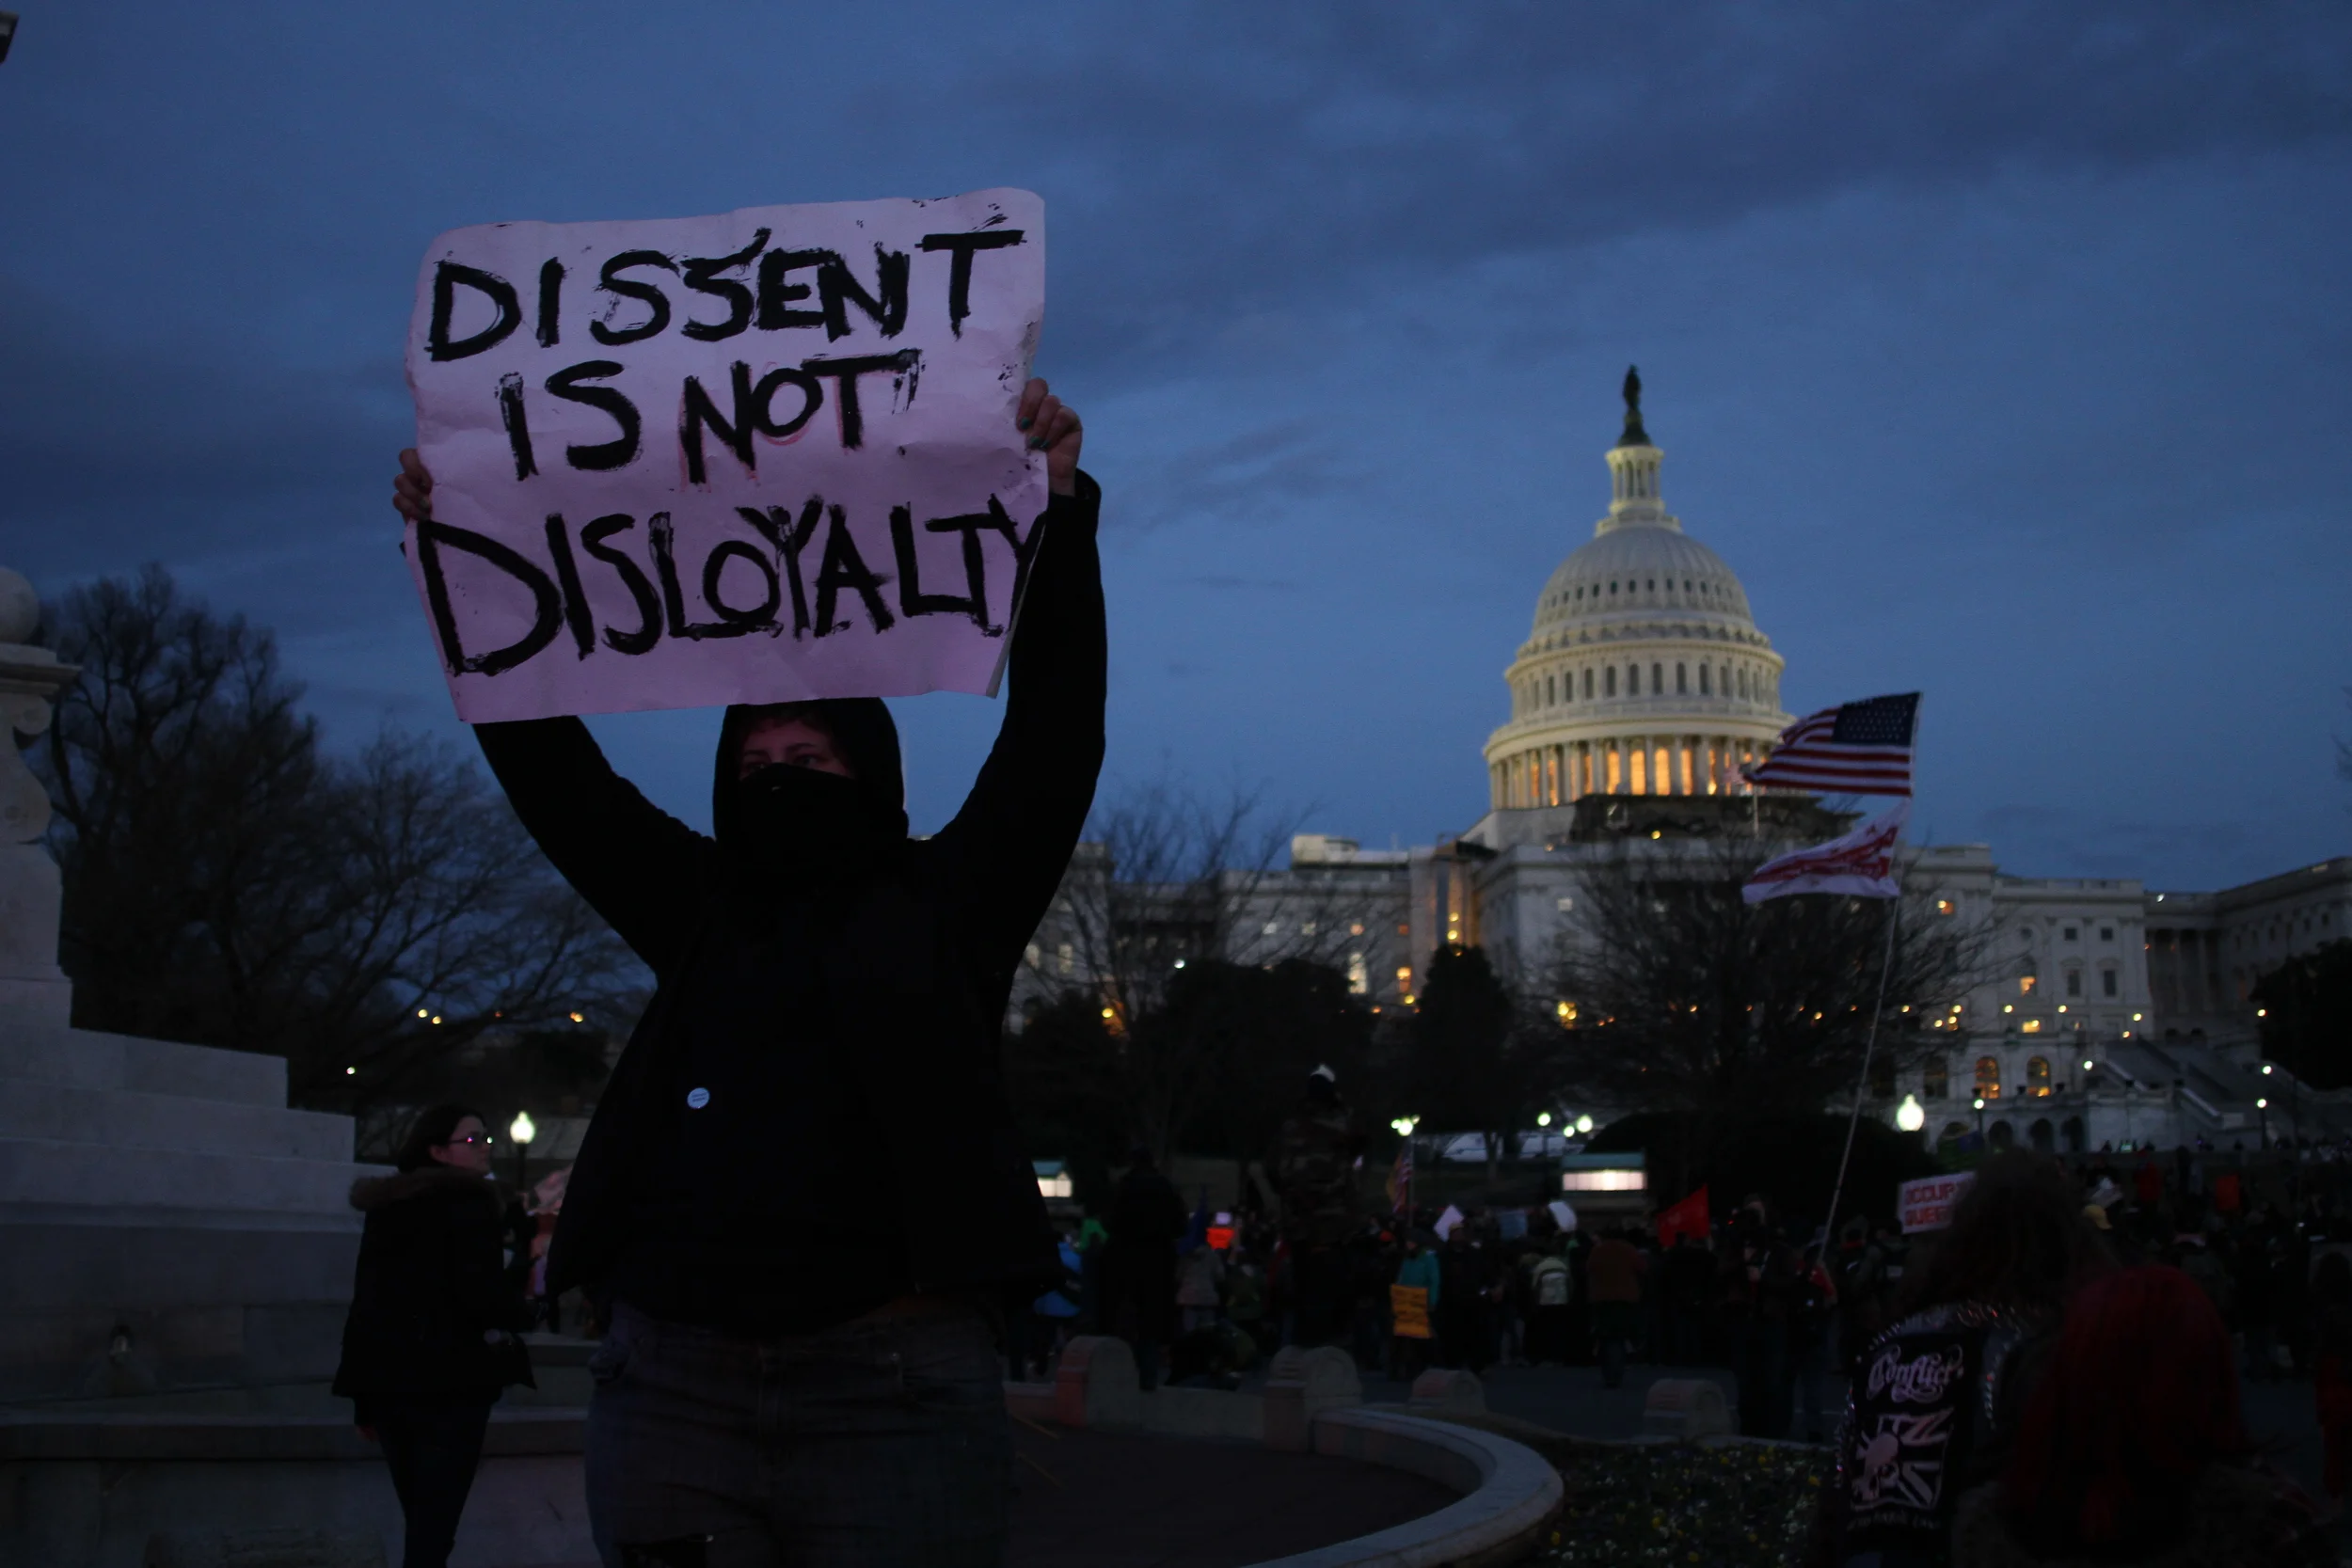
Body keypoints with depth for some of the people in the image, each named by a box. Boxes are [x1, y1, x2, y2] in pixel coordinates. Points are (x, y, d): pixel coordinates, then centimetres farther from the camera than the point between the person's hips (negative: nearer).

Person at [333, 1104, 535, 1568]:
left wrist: (365, 1399, 18)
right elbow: (482, 1295, -18)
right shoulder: (468, 1202, -7)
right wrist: (523, 1309, 4)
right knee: (433, 1526, -6)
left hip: (389, 1383, 7)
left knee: (418, 1520, 16)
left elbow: (365, 1302, 14)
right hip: (449, 1382, -7)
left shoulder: (385, 1208, 14)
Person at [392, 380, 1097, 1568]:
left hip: (888, 1390, -3)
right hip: (670, 1382, 3)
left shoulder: (948, 903, 9)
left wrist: (1057, 513, -11)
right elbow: (550, 767, 15)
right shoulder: (699, 907, 17)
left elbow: (1054, 736, -1)